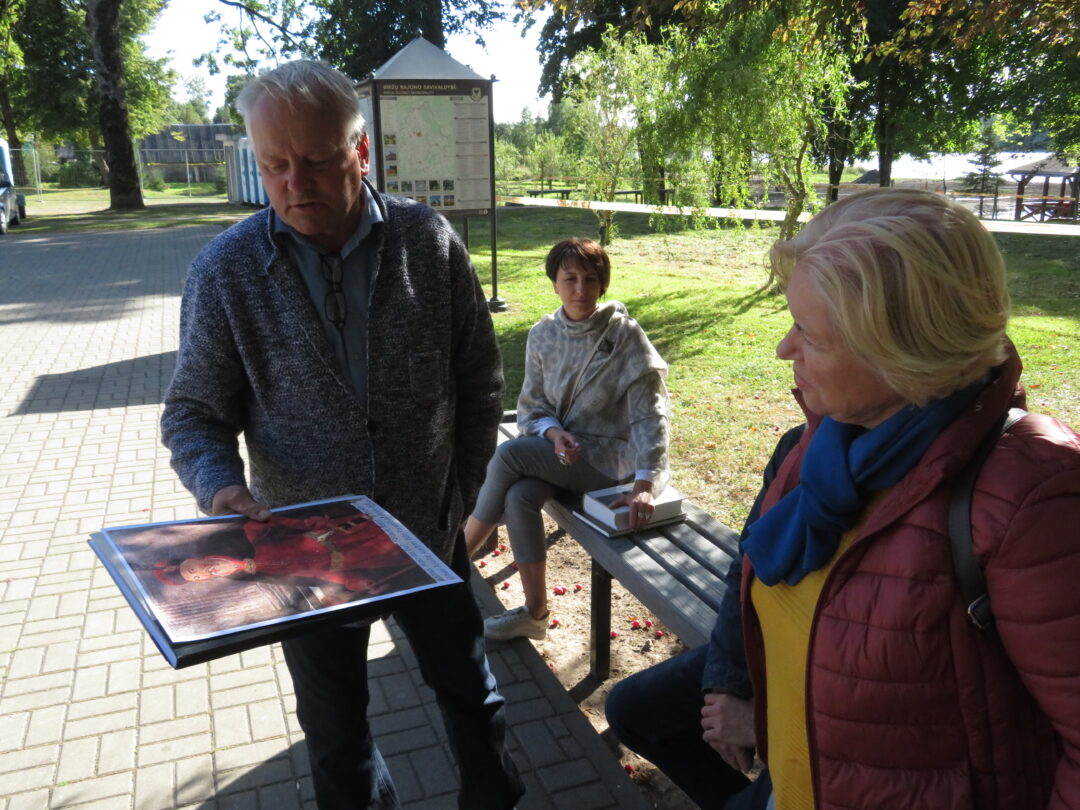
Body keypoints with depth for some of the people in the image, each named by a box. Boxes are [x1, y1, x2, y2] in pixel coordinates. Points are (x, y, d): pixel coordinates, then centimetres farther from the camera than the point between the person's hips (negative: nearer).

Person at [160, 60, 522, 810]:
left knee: (469, 689, 21)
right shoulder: (225, 270, -11)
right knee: (335, 727, 19)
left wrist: (461, 493, 0)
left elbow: (479, 380, -1)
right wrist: (222, 485, -23)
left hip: (428, 532, 1)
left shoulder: (429, 242, -9)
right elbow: (195, 412, -4)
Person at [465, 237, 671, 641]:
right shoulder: (543, 336, 0)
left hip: (609, 456, -4)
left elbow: (649, 416, -17)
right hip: (556, 446, 4)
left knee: (509, 454, -25)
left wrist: (645, 485, -29)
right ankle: (534, 613, -10)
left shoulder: (625, 336, -13)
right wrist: (553, 432, -19)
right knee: (519, 496, -27)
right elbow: (532, 407, 4)